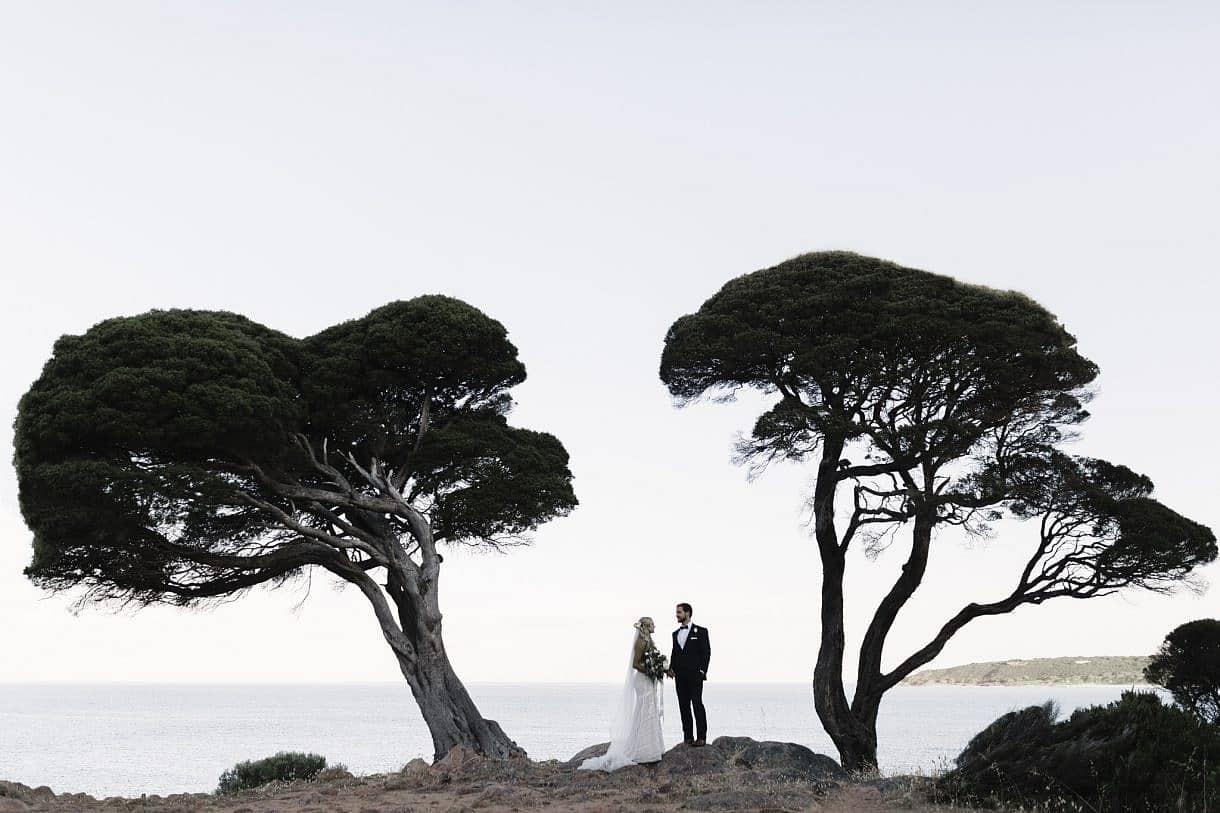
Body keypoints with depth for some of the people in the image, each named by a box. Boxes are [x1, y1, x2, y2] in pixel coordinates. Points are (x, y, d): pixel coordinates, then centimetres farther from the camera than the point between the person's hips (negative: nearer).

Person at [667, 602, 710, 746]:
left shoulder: (700, 631, 1)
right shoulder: (676, 633, 17)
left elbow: (706, 652, -3)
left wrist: (702, 671, -10)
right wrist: (671, 668, 4)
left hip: (695, 675, -6)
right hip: (680, 676, 6)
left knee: (697, 704, -11)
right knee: (684, 706, 3)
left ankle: (701, 737, -11)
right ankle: (688, 737, 6)